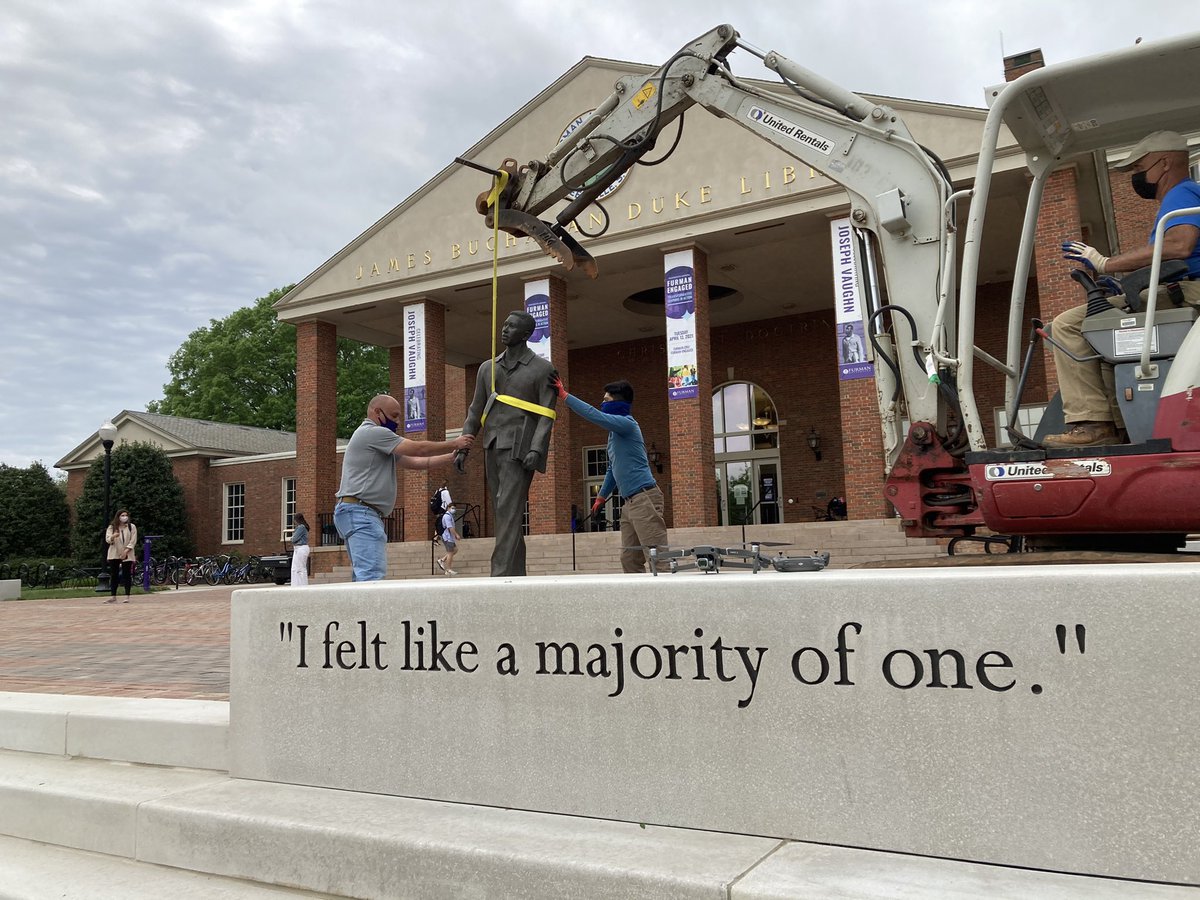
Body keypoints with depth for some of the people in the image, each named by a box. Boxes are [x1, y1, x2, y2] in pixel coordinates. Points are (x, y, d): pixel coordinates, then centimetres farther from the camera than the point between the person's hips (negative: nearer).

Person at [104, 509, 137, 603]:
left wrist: (126, 551, -13)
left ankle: (127, 596, 1)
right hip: (114, 555, 1)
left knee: (127, 575, -2)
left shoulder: (132, 527, 4)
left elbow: (133, 541, -1)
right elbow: (107, 540, -8)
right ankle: (113, 597, 6)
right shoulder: (112, 527, 5)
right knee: (113, 575, 1)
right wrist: (113, 536, -31)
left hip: (127, 555, -1)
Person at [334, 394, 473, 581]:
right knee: (373, 575, -20)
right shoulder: (372, 432, -6)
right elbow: (418, 449, -8)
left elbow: (416, 462, 20)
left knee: (364, 576, 7)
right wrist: (454, 444, 0)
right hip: (360, 512, -11)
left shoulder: (379, 440, 26)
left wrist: (453, 456, 12)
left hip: (357, 514, 11)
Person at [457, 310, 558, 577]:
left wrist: (536, 449, -17)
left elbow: (546, 415, -5)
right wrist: (463, 448, 11)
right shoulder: (488, 368, 17)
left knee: (509, 510, -14)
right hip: (492, 448, 6)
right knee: (504, 512, 7)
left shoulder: (542, 369, 3)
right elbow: (475, 411, 18)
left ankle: (501, 574, -18)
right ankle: (517, 575, 13)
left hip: (519, 449, -6)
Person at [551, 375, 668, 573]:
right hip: (631, 501, 10)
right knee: (629, 559, 6)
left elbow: (594, 415, -20)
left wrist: (564, 396, -14)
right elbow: (613, 469, 29)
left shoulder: (626, 423, -7)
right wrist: (601, 496, 24)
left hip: (645, 498, -10)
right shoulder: (615, 432, 22)